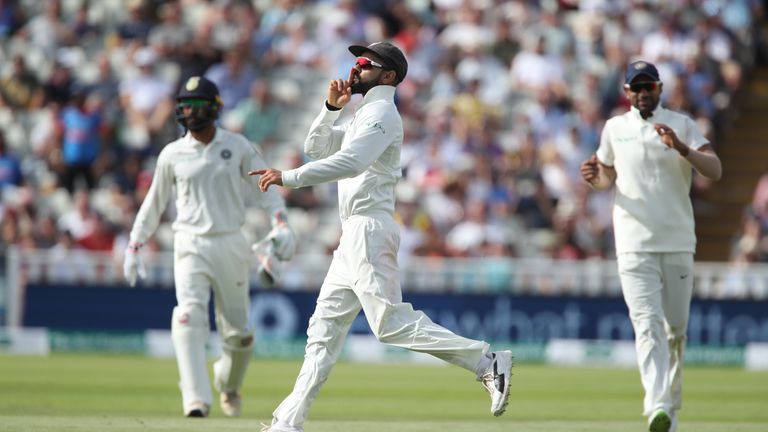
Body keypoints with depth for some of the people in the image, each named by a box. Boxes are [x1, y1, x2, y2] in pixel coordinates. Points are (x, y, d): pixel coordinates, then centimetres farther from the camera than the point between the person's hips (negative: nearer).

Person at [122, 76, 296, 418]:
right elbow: (154, 202, 13)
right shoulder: (172, 154, 4)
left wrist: (281, 224, -14)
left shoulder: (238, 147, 2)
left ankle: (228, 385, 37)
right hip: (190, 246, -1)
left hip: (230, 245, 1)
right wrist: (133, 247, 10)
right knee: (189, 319, -22)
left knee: (238, 332, 6)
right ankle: (196, 400, -29)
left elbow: (264, 187, 3)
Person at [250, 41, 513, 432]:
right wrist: (332, 107, 8)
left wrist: (289, 177, -27)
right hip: (354, 236, 10)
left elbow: (349, 162, -24)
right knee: (325, 326, 9)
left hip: (370, 229, -10)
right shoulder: (363, 116, 23)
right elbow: (317, 147, 24)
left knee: (392, 322, -16)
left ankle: (485, 362, -17)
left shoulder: (381, 113, -9)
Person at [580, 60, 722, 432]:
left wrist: (682, 149, -23)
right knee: (647, 325, -15)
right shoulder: (614, 129, 9)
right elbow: (607, 178, 21)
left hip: (679, 243, 1)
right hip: (634, 245, -1)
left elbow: (715, 171, -6)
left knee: (676, 329, 6)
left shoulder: (681, 125, 4)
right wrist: (593, 177, -3)